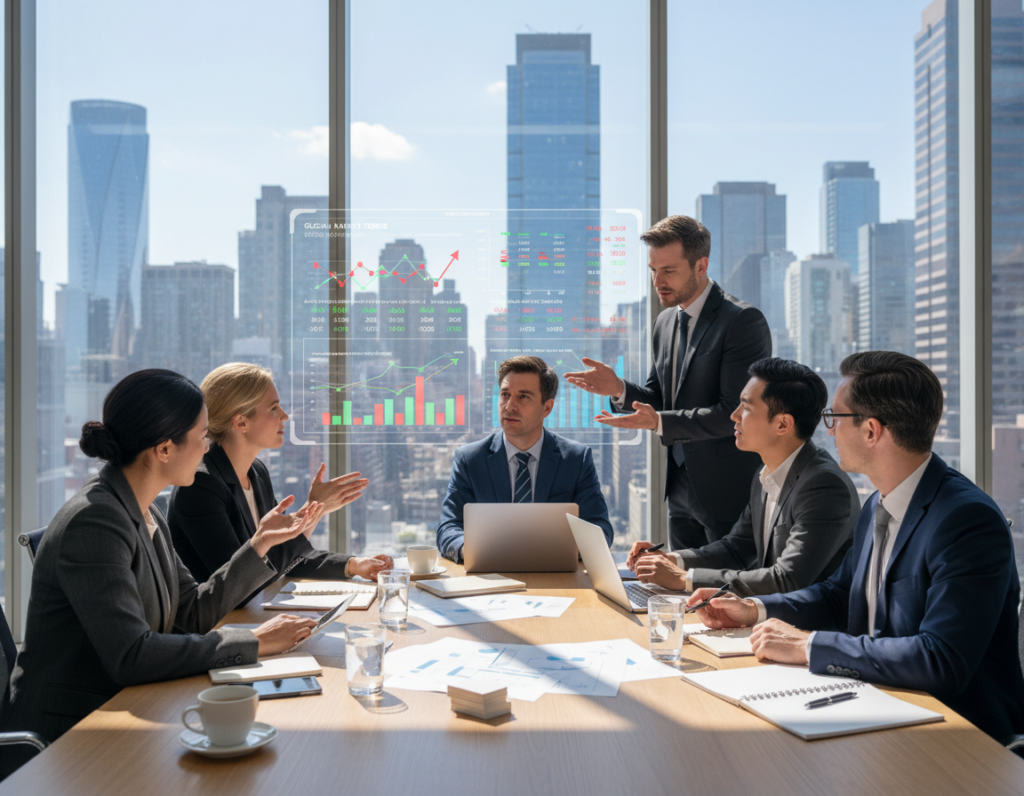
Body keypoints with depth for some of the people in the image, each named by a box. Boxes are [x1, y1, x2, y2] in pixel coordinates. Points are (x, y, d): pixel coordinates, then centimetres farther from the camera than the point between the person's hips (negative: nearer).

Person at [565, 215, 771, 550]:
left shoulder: (744, 321, -15)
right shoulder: (665, 323, 11)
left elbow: (734, 413, -20)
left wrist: (659, 422, -28)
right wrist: (619, 389, -6)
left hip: (729, 492, -7)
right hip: (681, 490, 8)